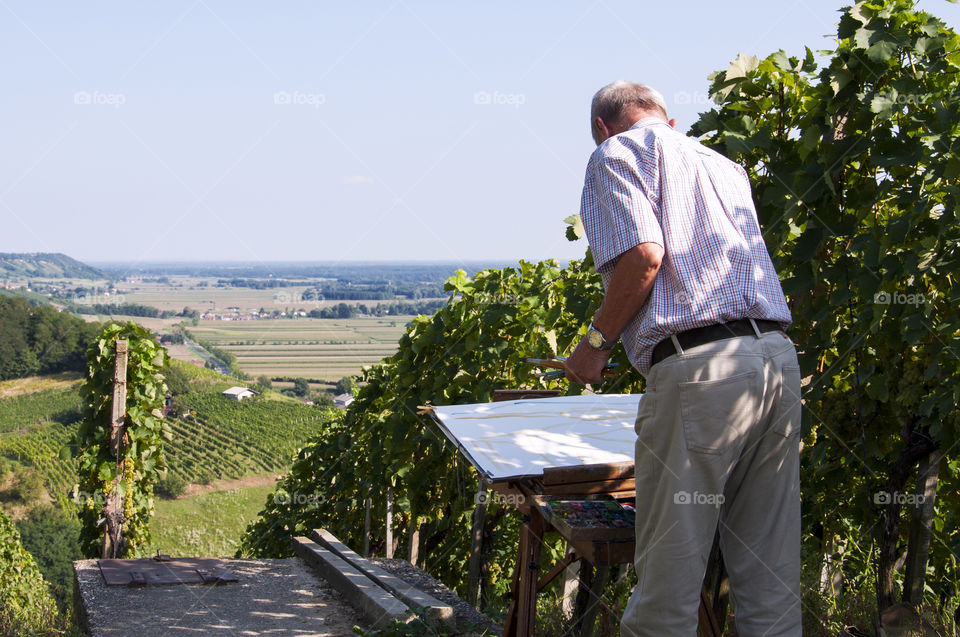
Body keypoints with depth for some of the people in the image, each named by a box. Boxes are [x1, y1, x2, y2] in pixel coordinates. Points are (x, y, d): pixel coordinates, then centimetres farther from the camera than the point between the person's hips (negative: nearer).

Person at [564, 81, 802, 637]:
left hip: (700, 366, -7)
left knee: (669, 577, 0)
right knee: (771, 581, 9)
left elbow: (644, 254, -10)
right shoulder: (726, 167, 29)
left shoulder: (618, 153, 7)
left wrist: (597, 343, 1)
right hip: (779, 359, 7)